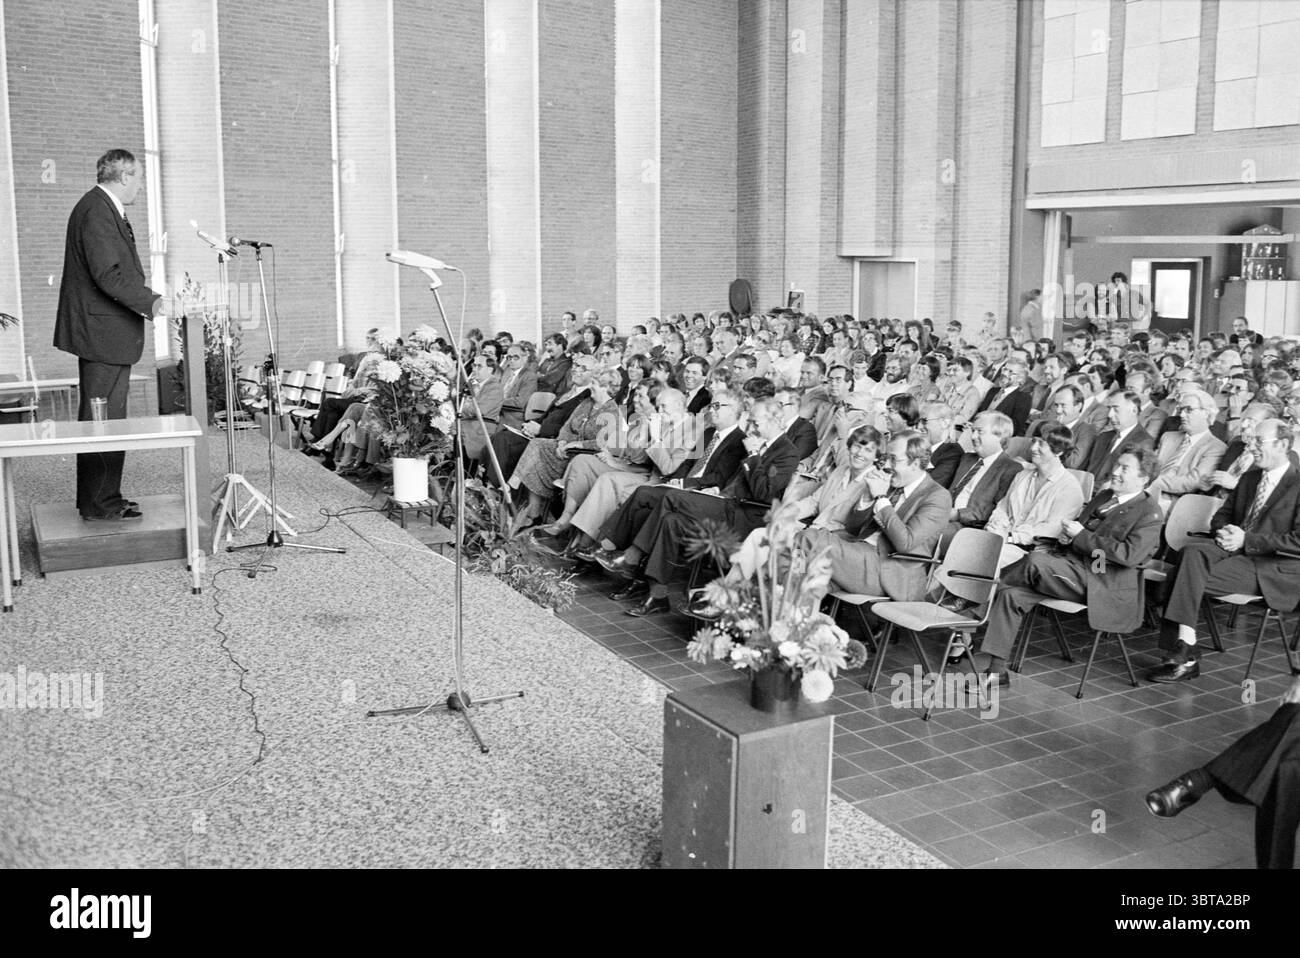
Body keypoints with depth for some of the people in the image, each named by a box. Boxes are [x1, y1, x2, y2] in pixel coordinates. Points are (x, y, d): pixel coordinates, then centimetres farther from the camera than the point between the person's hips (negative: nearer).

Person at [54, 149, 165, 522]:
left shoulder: (105, 209, 17)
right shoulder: (97, 211, -16)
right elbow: (108, 274, -23)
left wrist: (147, 299, 15)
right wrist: (150, 301, -20)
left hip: (103, 333, 11)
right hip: (104, 334, -11)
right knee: (105, 421, -6)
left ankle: (96, 498, 25)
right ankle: (100, 504, 0)